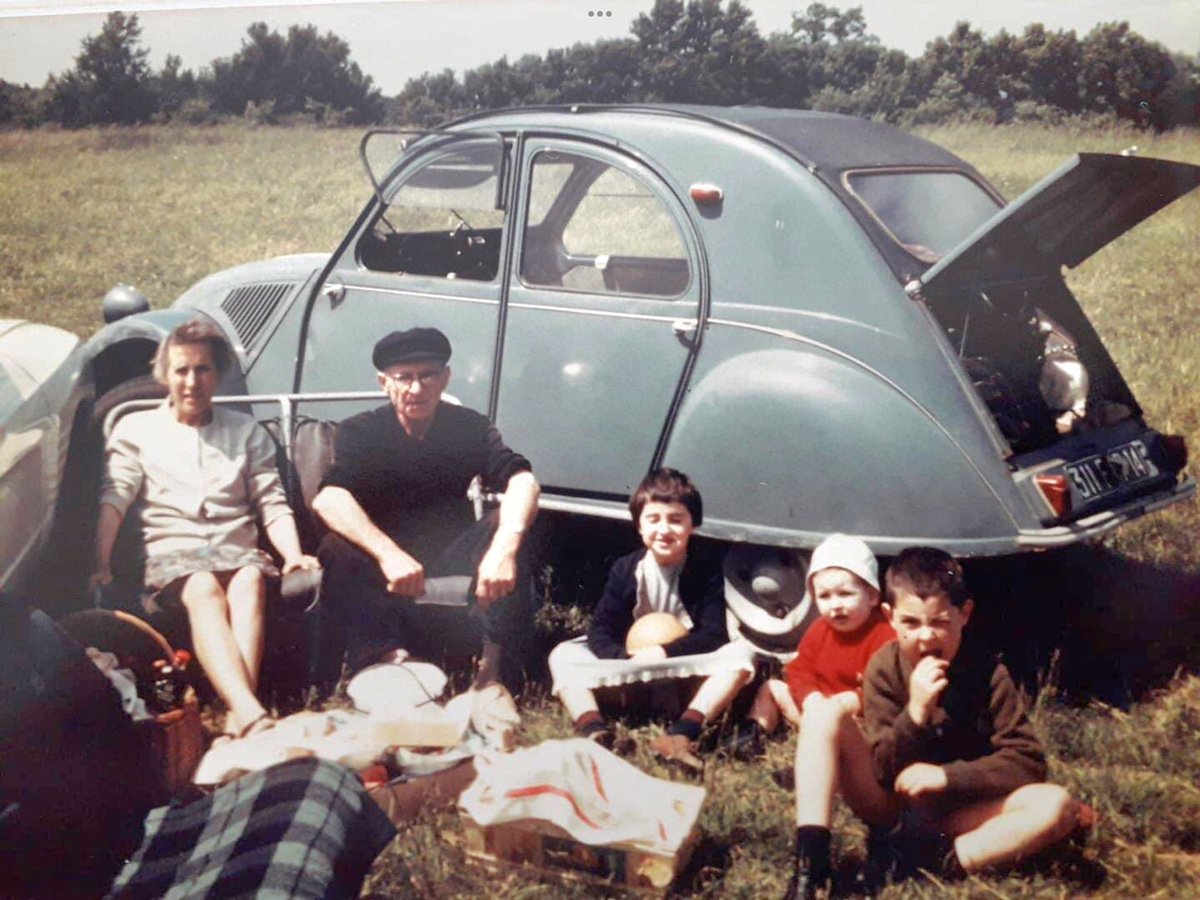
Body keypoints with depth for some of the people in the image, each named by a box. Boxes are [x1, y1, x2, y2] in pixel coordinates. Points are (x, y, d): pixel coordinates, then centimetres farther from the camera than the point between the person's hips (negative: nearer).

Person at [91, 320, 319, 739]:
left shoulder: (246, 431, 22)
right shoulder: (136, 429, 18)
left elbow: (273, 504, 13)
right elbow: (113, 501, 3)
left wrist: (294, 555, -7)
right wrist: (101, 565, -14)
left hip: (236, 548, 2)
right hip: (170, 551, -2)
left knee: (250, 581, -36)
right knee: (203, 589, -37)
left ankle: (238, 719, -52)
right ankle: (252, 714, -57)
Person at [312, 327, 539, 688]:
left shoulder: (469, 426, -4)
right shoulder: (360, 432, -8)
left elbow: (522, 481, -21)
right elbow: (328, 499, -26)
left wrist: (505, 546, -43)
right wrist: (387, 553, -44)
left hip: (450, 570, 1)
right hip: (383, 569, -1)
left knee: (505, 524, -25)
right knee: (337, 551, -31)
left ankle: (492, 664, -28)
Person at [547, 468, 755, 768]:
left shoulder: (706, 570, -7)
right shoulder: (624, 570, -3)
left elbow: (715, 635, -12)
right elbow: (599, 634, -6)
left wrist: (666, 652, -24)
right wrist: (626, 658, -27)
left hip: (686, 677, -2)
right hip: (630, 676, 2)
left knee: (740, 654, -27)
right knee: (562, 655, -14)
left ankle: (681, 733, -43)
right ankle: (595, 732, -40)